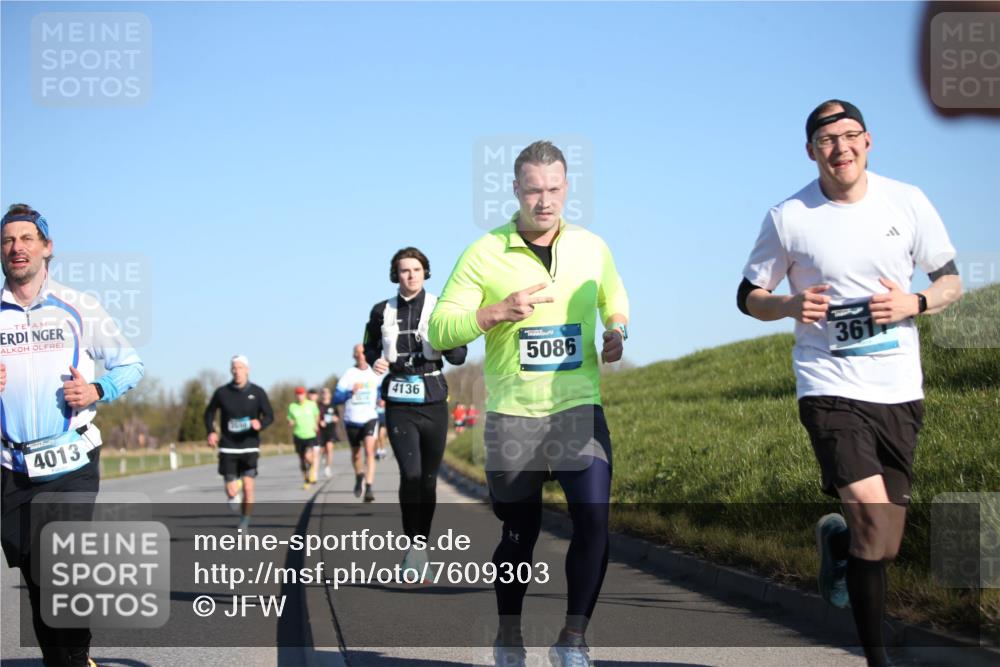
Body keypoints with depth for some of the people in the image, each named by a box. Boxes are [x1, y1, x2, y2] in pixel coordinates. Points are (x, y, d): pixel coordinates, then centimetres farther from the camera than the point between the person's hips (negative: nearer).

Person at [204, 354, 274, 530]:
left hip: (250, 446, 0)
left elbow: (269, 416, 2)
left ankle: (244, 523, 10)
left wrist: (260, 423, -20)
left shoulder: (257, 392, -2)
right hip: (228, 448, 0)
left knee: (248, 488, -9)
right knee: (232, 493, -4)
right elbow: (209, 413, 13)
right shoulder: (222, 392, -1)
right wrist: (211, 432, -4)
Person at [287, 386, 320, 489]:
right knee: (302, 460, 8)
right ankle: (305, 480, 23)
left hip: (310, 435, -2)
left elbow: (317, 415, 18)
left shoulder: (311, 404, 0)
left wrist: (316, 425, 5)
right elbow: (289, 421, 8)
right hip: (298, 436, 2)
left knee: (308, 457, -21)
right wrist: (291, 423, -13)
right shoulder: (292, 407, 0)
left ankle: (312, 471, 7)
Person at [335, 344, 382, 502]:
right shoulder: (348, 374, -4)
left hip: (370, 418, -1)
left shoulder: (374, 373, 2)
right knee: (355, 453, 16)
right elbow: (336, 398, -8)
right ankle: (359, 476, 46)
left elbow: (380, 390, 23)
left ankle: (369, 488, -24)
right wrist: (351, 392, -25)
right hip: (352, 420, 1)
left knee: (369, 451, -20)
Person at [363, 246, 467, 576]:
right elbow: (370, 347, 21)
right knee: (410, 474, -17)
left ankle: (421, 546, 21)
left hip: (433, 401, 0)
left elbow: (459, 356, -3)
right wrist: (375, 360, -2)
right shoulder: (382, 311, 6)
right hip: (399, 403, 0)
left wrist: (447, 344, -26)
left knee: (428, 478, 7)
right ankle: (414, 545, -12)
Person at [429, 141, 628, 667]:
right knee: (520, 532, 8)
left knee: (593, 519, -15)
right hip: (512, 413, -1)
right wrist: (497, 312, -20)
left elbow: (615, 300, 25)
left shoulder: (592, 247, 5)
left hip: (580, 407, 2)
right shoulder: (484, 254, -4)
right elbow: (439, 330, -5)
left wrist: (617, 331, 3)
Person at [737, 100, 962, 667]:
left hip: (900, 390, 3)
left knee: (884, 546, 9)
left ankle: (835, 541, 47)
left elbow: (951, 281, 9)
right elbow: (749, 296, 7)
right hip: (831, 389, -3)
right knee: (873, 515, -22)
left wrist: (915, 303, -12)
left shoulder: (907, 202, 2)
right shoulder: (788, 219, -3)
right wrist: (790, 306, -15)